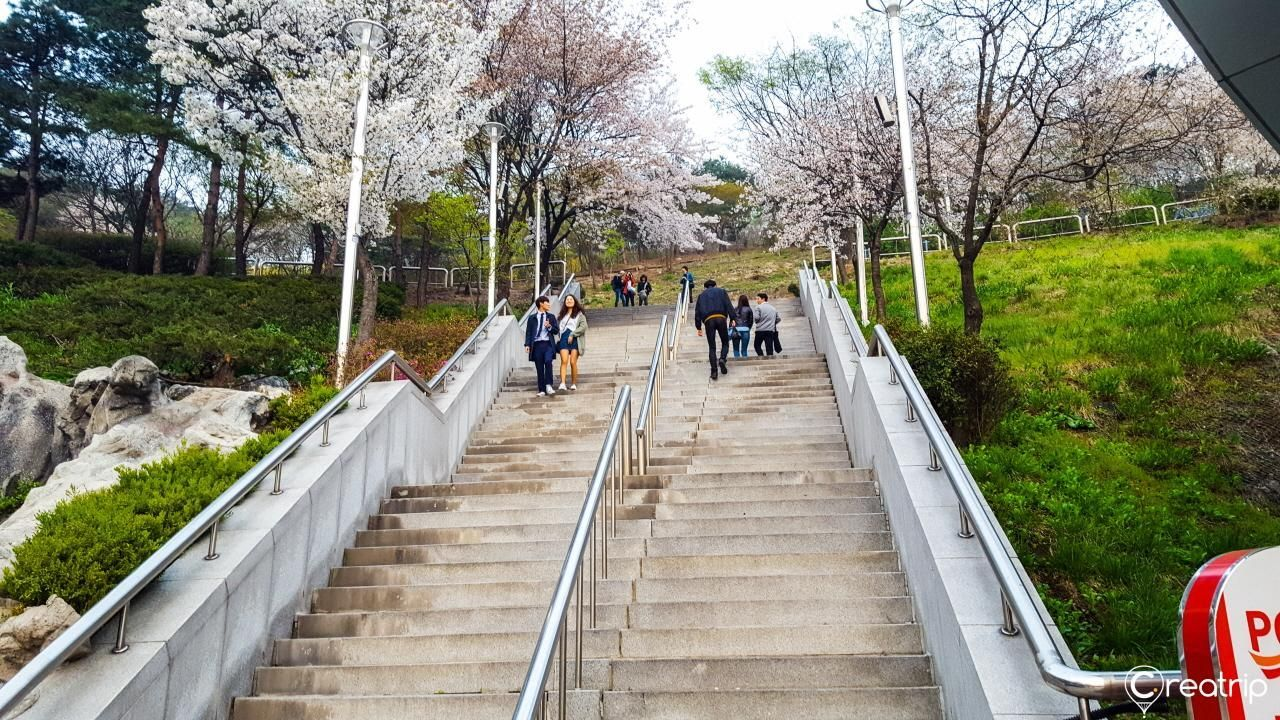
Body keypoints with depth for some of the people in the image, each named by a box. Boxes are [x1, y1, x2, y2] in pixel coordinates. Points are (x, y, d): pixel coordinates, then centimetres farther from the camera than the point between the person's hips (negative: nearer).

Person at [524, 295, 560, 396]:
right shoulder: (532, 318, 10)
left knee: (548, 361, -24)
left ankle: (548, 385, -18)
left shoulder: (551, 316, 14)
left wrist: (549, 326, -8)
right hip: (537, 344, 0)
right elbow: (528, 332, 7)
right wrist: (527, 344, -5)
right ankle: (542, 390, 7)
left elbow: (556, 331, 11)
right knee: (539, 368, 1)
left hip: (548, 344, 0)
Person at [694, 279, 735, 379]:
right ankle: (723, 358, -17)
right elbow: (729, 305, 4)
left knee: (711, 347, 4)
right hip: (721, 318, -1)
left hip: (708, 320, 1)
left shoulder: (701, 295, 23)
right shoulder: (721, 291, 18)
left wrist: (699, 327, 20)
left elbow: (697, 312, 18)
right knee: (725, 343, 13)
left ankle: (714, 371, -5)